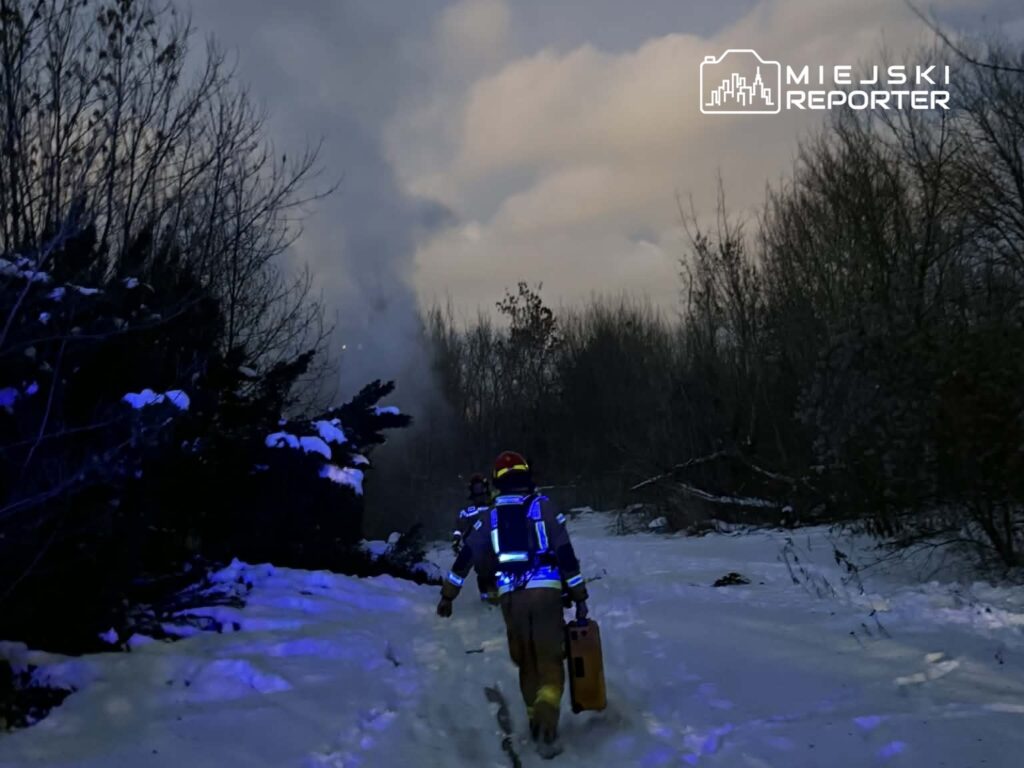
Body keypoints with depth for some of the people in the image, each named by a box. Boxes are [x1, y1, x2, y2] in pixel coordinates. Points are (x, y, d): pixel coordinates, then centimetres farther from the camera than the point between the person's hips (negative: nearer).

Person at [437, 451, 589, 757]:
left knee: (526, 662, 18)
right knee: (550, 661, 0)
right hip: (545, 592, -3)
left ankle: (537, 725, 22)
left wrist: (447, 596, 19)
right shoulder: (544, 507, 2)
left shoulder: (492, 515, 11)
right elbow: (566, 554, -3)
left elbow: (464, 557, 10)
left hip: (510, 597, 3)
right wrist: (579, 597, 3)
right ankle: (546, 728, -18)